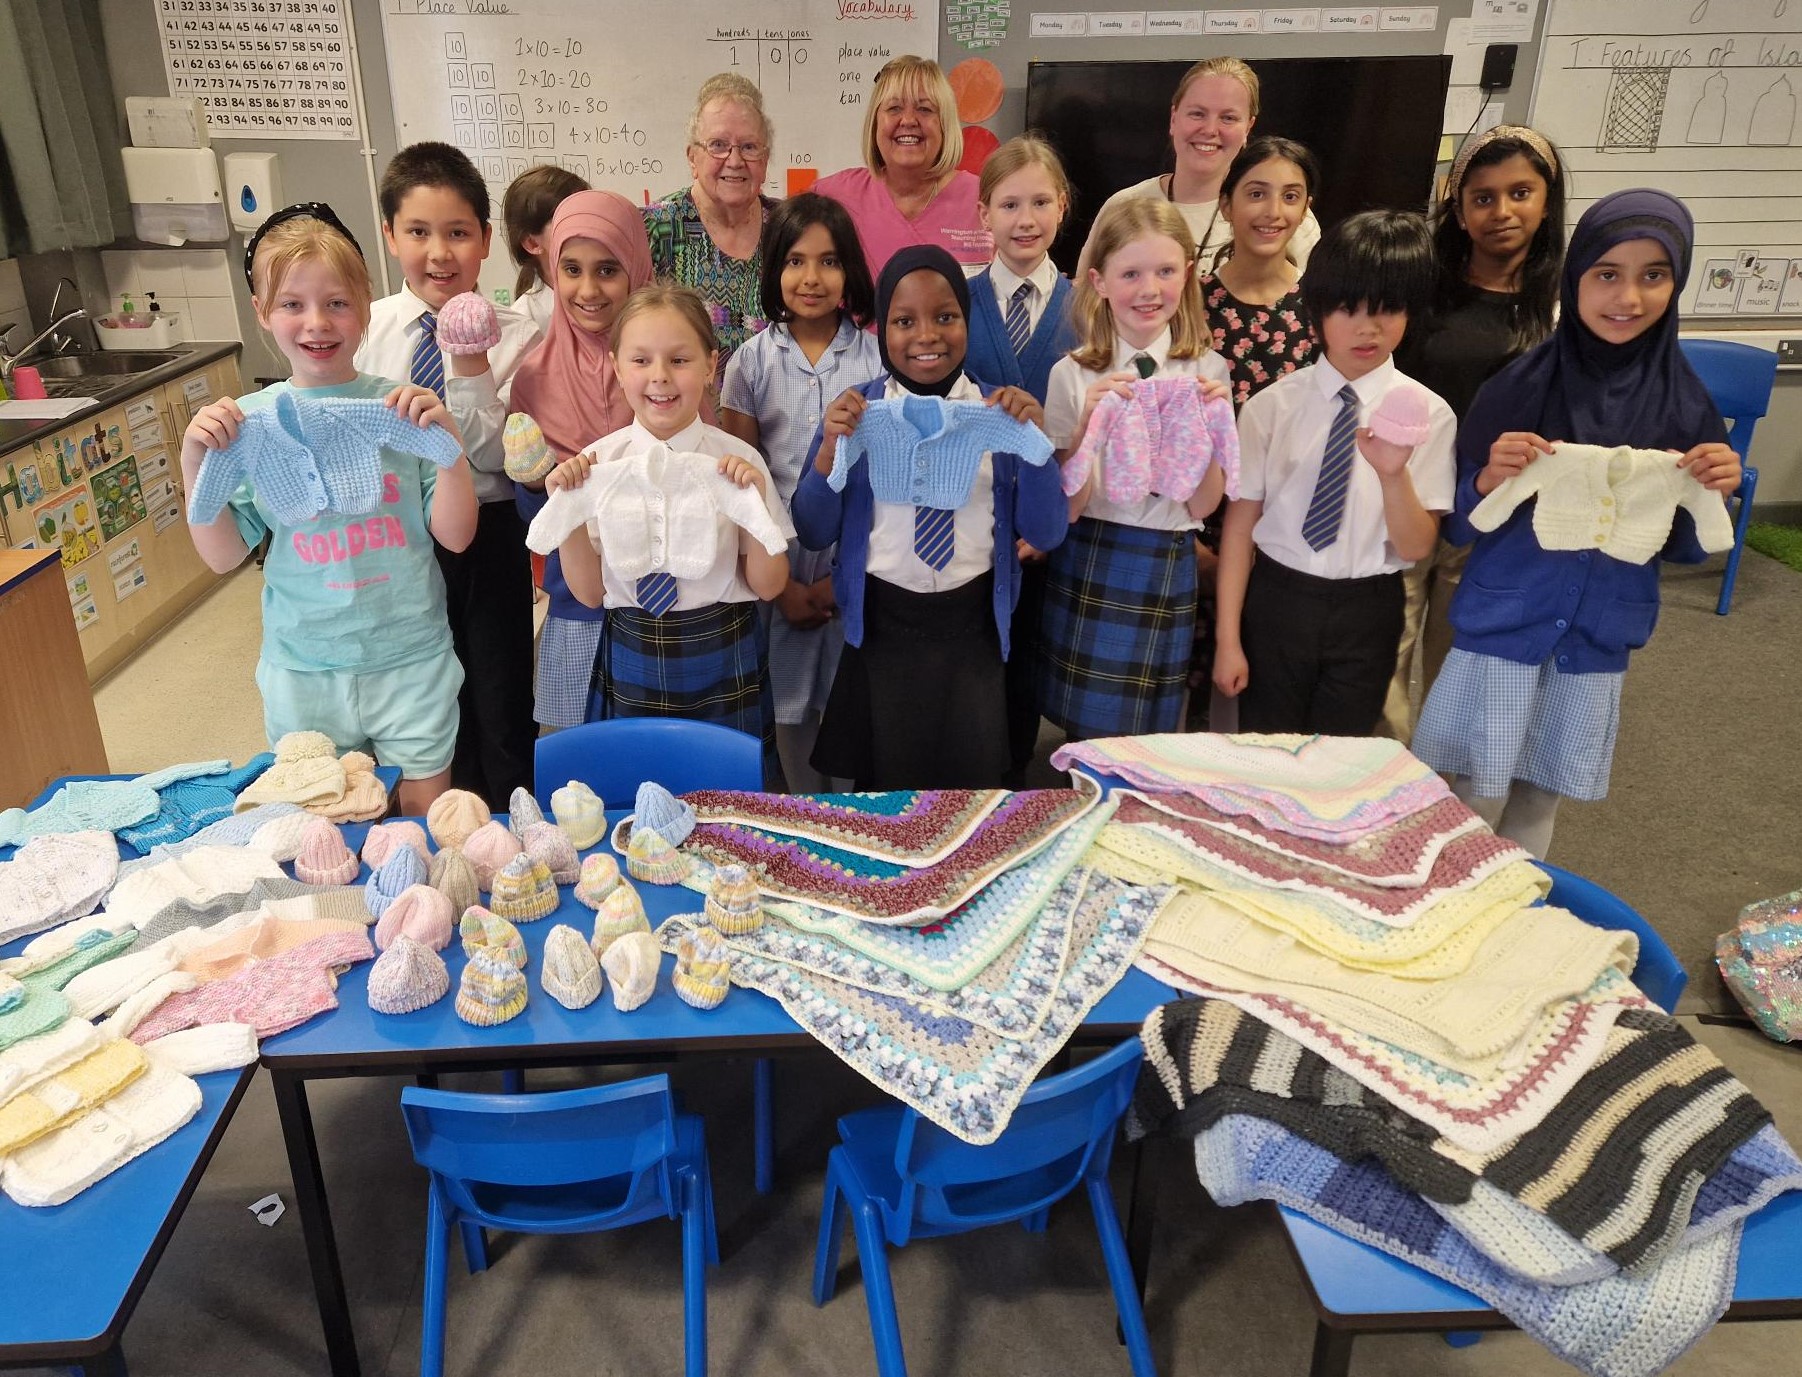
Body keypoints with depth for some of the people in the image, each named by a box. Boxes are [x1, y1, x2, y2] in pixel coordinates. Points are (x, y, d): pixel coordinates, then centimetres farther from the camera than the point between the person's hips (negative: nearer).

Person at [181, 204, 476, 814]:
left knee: (428, 814, 12)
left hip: (410, 658, -1)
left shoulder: (400, 406, -6)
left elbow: (455, 535, -7)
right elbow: (224, 555, 1)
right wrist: (194, 462, -13)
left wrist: (447, 437, -20)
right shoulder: (247, 421, -2)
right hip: (302, 669, 2)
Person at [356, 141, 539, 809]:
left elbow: (496, 456, -15)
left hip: (486, 537, -3)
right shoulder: (365, 329, -3)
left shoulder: (513, 335, -10)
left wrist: (471, 367, -24)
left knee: (501, 704, 11)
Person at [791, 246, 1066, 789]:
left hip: (973, 627, 1)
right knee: (885, 788, 12)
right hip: (882, 627, 0)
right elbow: (814, 533, 0)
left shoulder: (998, 410, 0)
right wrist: (830, 448, -16)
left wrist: (1034, 439, -15)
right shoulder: (857, 411, -2)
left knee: (975, 787, 13)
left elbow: (1045, 534, -1)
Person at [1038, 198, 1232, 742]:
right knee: (1088, 738, 7)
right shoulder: (1074, 375, -4)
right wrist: (1088, 423, -21)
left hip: (1168, 572, 1)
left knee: (1148, 746, 11)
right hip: (1088, 568, -1)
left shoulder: (1207, 371, 0)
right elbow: (1067, 507, -7)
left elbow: (1203, 505, -2)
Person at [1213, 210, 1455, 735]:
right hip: (1277, 598, 0)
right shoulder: (1272, 405, -5)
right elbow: (1241, 518, -4)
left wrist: (1393, 474, -27)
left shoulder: (1427, 413, -5)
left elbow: (1417, 546, -7)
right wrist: (1227, 638, -4)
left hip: (1366, 612, 0)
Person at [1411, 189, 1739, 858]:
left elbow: (1682, 548, 6)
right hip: (1502, 627, -2)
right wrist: (1490, 480, -25)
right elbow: (1458, 526, -5)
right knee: (1471, 809, 4)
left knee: (1537, 811, 15)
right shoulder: (1519, 388, -10)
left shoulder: (1684, 403, -1)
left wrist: (1711, 495, -13)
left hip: (1598, 641, 3)